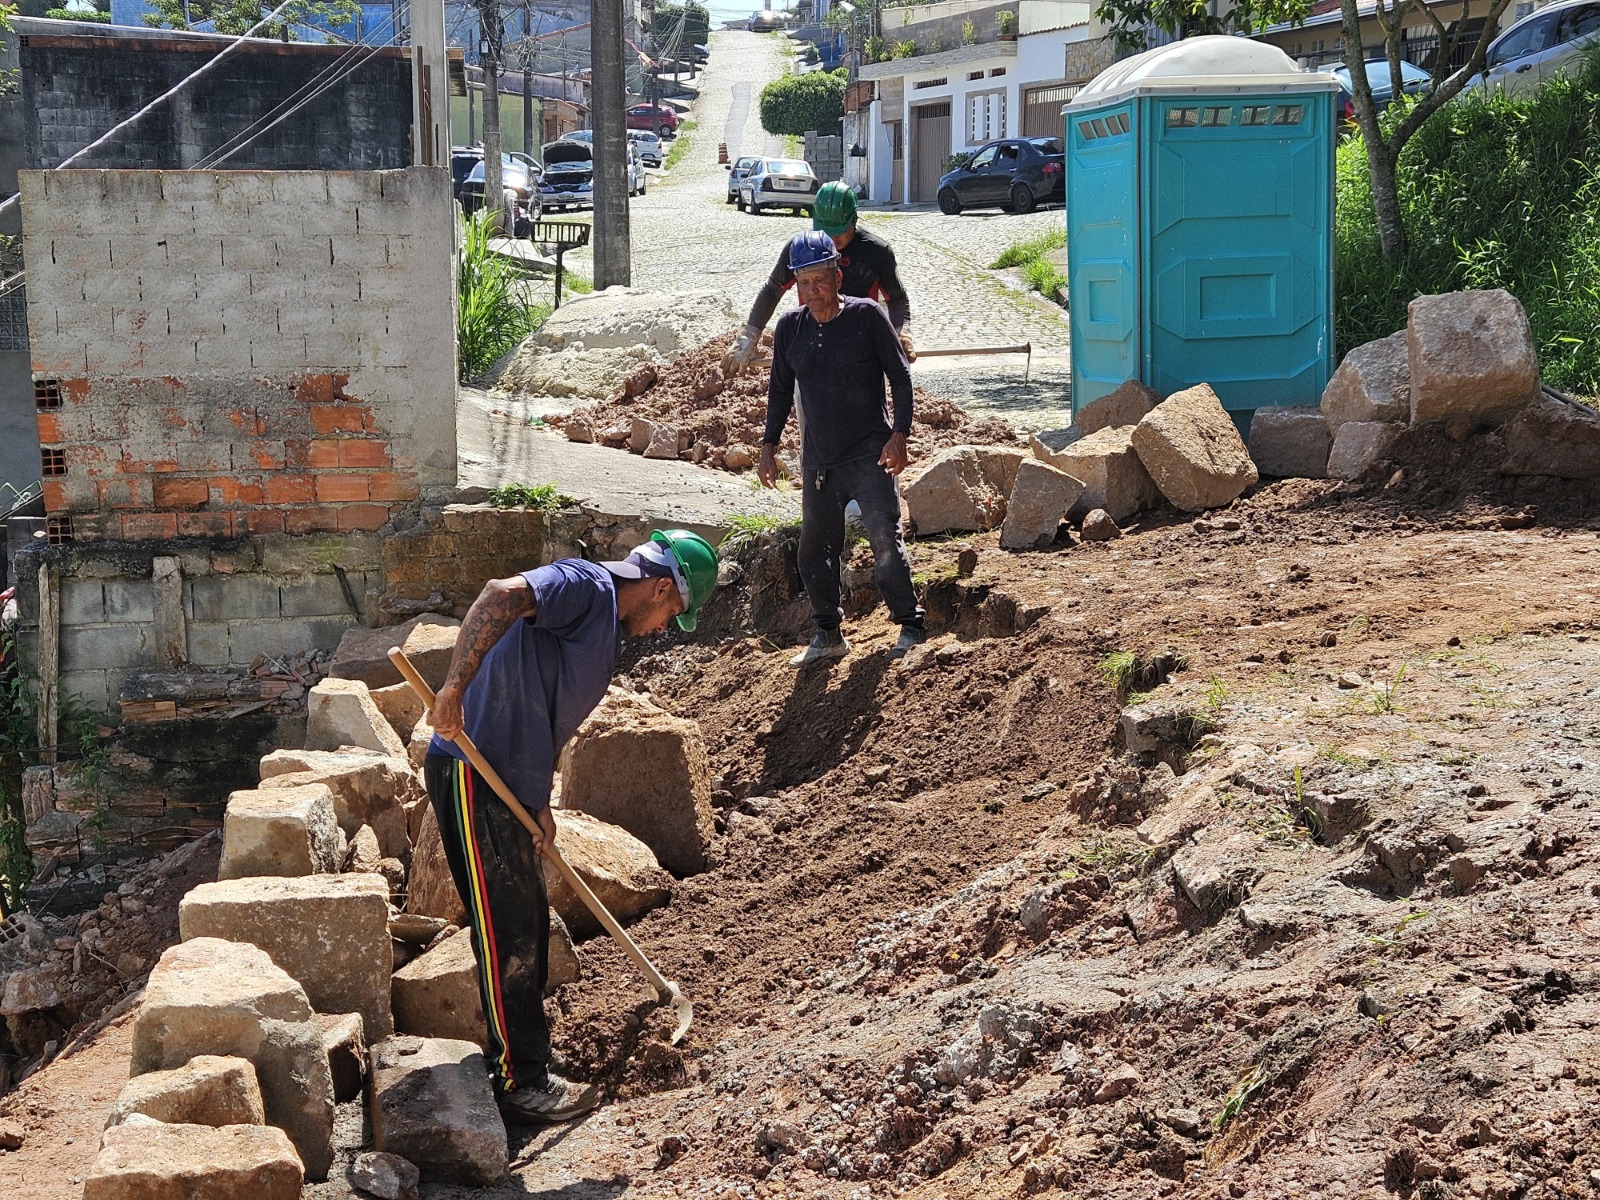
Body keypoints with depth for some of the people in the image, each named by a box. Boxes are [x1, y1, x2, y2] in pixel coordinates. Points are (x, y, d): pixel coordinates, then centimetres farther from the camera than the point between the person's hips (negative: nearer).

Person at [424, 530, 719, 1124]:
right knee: (507, 935, -2)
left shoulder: (605, 630, 20)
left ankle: (525, 1064, 30)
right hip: (473, 778, -10)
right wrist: (456, 687, -35)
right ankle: (522, 1084, 7)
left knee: (528, 929, 18)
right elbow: (502, 595, -29)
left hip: (508, 784, 10)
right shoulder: (585, 585, -11)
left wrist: (539, 805, 18)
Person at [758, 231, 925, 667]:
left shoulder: (866, 316, -7)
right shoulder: (790, 328, 4)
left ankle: (910, 627, -3)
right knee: (815, 549, 9)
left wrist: (899, 436, -12)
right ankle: (828, 635, 21)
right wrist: (769, 446, 11)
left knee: (885, 539, -13)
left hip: (869, 454, -5)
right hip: (817, 461, 5)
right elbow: (780, 390, 15)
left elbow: (900, 377, -4)